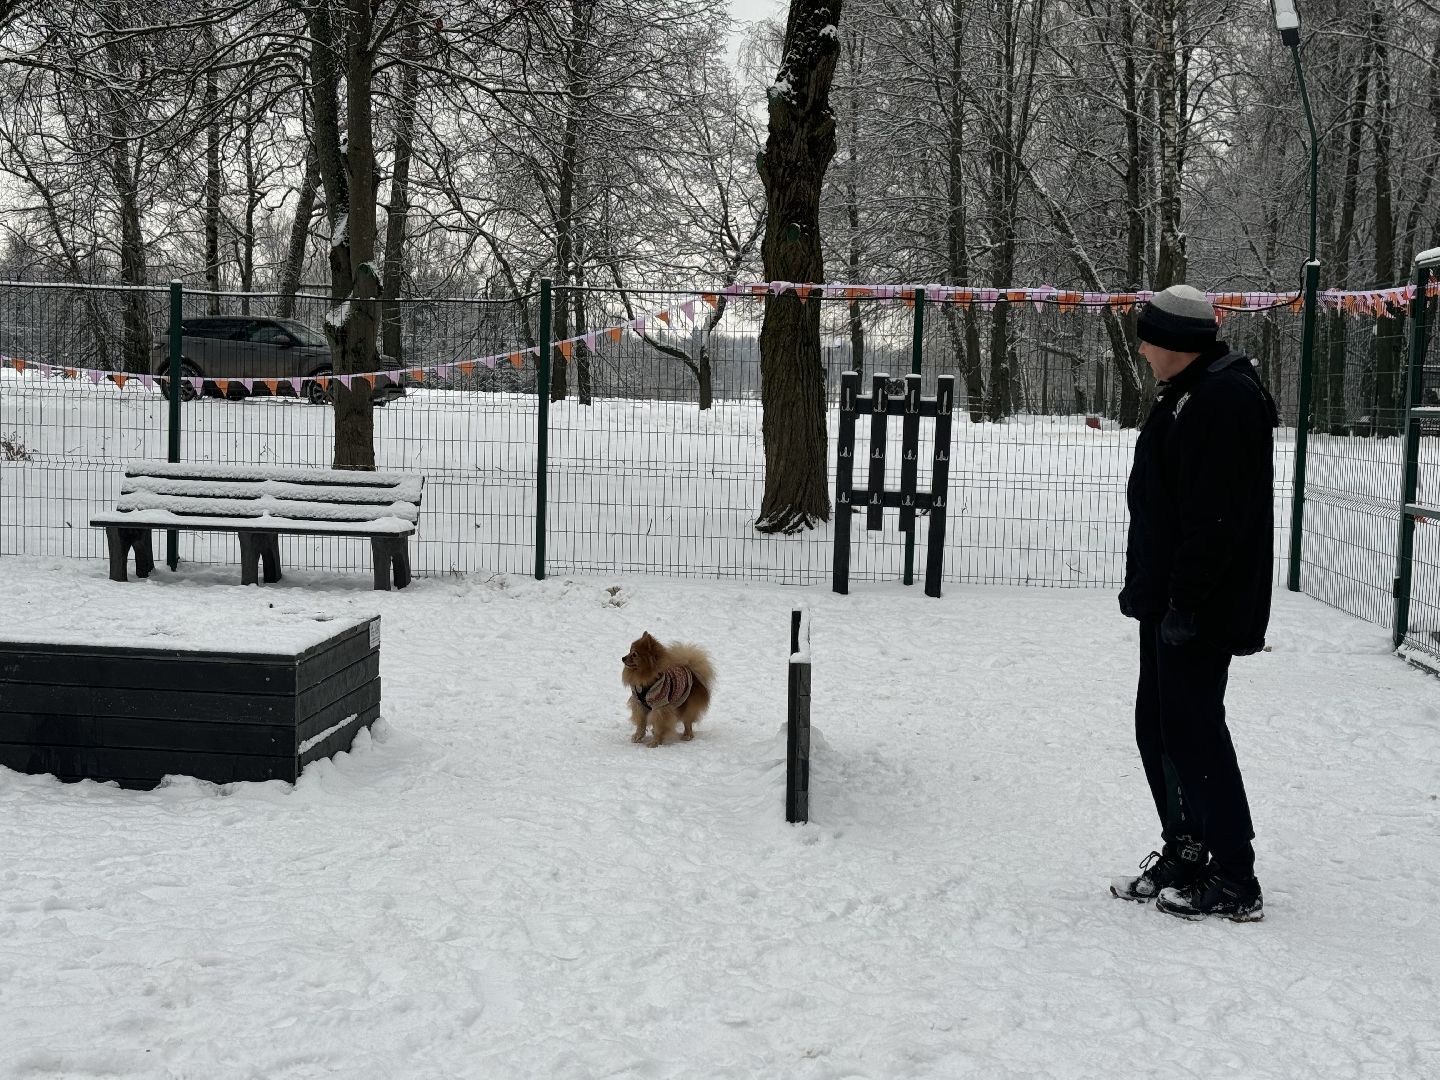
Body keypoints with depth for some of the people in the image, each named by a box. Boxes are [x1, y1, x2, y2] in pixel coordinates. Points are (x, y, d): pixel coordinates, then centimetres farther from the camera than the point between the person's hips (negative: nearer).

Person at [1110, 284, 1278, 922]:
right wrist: (1145, 587, 21)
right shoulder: (1188, 395, 16)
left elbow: (1215, 518, -24)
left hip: (1200, 611, -11)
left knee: (1192, 730, -6)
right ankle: (1184, 854, 27)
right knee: (1158, 726, 15)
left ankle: (1234, 882, 3)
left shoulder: (1225, 400, -18)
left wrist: (1186, 603, -24)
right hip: (1170, 602, 11)